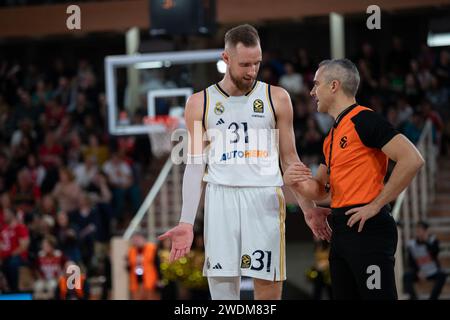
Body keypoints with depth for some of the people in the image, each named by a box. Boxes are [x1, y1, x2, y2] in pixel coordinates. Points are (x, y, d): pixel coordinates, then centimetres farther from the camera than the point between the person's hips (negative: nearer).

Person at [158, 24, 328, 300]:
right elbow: (195, 165, 7)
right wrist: (187, 223, 0)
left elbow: (290, 159, 13)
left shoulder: (276, 98, 7)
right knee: (221, 283, -2)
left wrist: (308, 208, 8)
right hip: (221, 197, 0)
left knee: (269, 285, -4)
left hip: (265, 197, 0)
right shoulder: (200, 103, 7)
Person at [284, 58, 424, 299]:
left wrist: (376, 205, -16)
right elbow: (320, 190, 26)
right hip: (341, 231, 10)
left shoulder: (364, 120, -9)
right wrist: (296, 182, 2)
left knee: (377, 296, -13)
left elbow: (412, 160, -19)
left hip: (367, 228, -10)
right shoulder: (333, 135, 20)